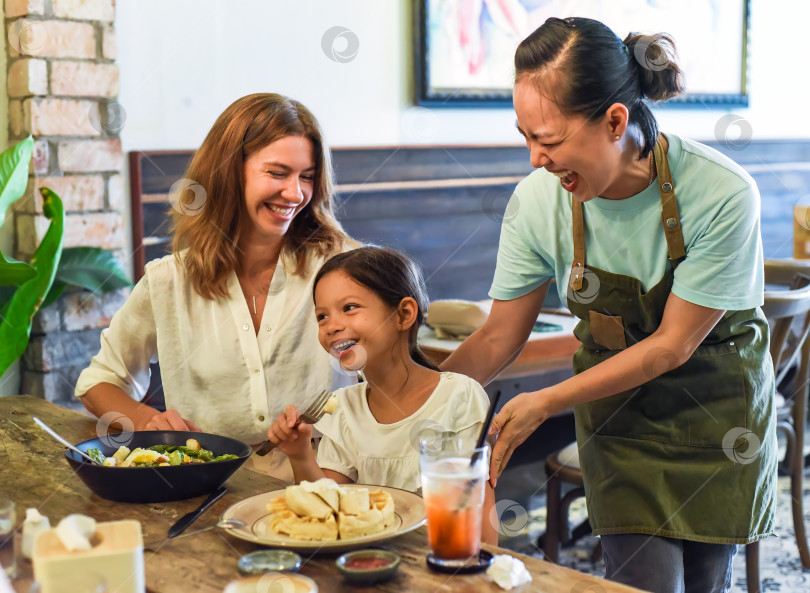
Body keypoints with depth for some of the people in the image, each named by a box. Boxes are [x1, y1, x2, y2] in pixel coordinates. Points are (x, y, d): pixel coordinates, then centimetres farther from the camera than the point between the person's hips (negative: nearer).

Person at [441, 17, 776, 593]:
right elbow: (499, 338, -7)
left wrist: (546, 403, -24)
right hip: (616, 409, 1)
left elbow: (673, 344, -21)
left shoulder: (722, 194, -28)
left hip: (717, 403, -1)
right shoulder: (538, 200, -18)